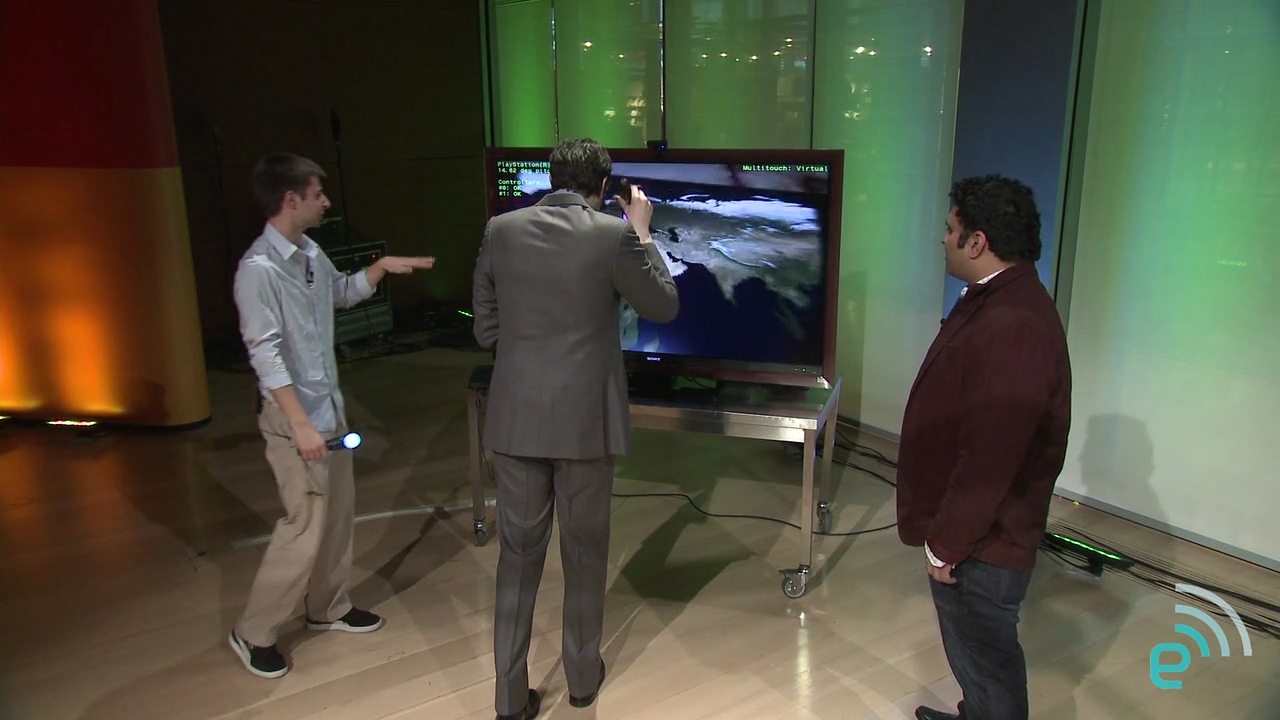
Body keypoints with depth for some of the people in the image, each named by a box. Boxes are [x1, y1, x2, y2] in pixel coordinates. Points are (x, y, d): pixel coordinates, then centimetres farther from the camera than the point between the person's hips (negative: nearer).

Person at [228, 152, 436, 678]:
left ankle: (327, 607, 35)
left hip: (329, 404, 9)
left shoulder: (311, 253, 4)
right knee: (306, 526, -3)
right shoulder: (258, 269, -21)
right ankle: (253, 631, 16)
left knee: (338, 511, 17)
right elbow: (265, 353, -23)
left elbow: (343, 293, 24)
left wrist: (382, 267, 9)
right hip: (293, 416, -9)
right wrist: (300, 424, -25)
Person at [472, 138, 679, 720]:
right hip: (585, 418, -2)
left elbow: (485, 330, 4)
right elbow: (664, 307, 4)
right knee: (585, 550, 15)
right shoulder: (613, 235, -9)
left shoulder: (501, 230, 0)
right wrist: (642, 231, 11)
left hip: (516, 416, 2)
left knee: (519, 552, 13)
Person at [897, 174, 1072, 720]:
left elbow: (988, 461, -29)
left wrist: (945, 545, -19)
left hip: (983, 544, -10)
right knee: (973, 648, 27)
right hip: (975, 530, 10)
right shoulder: (998, 301, 6)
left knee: (986, 657, 9)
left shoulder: (1012, 330, -30)